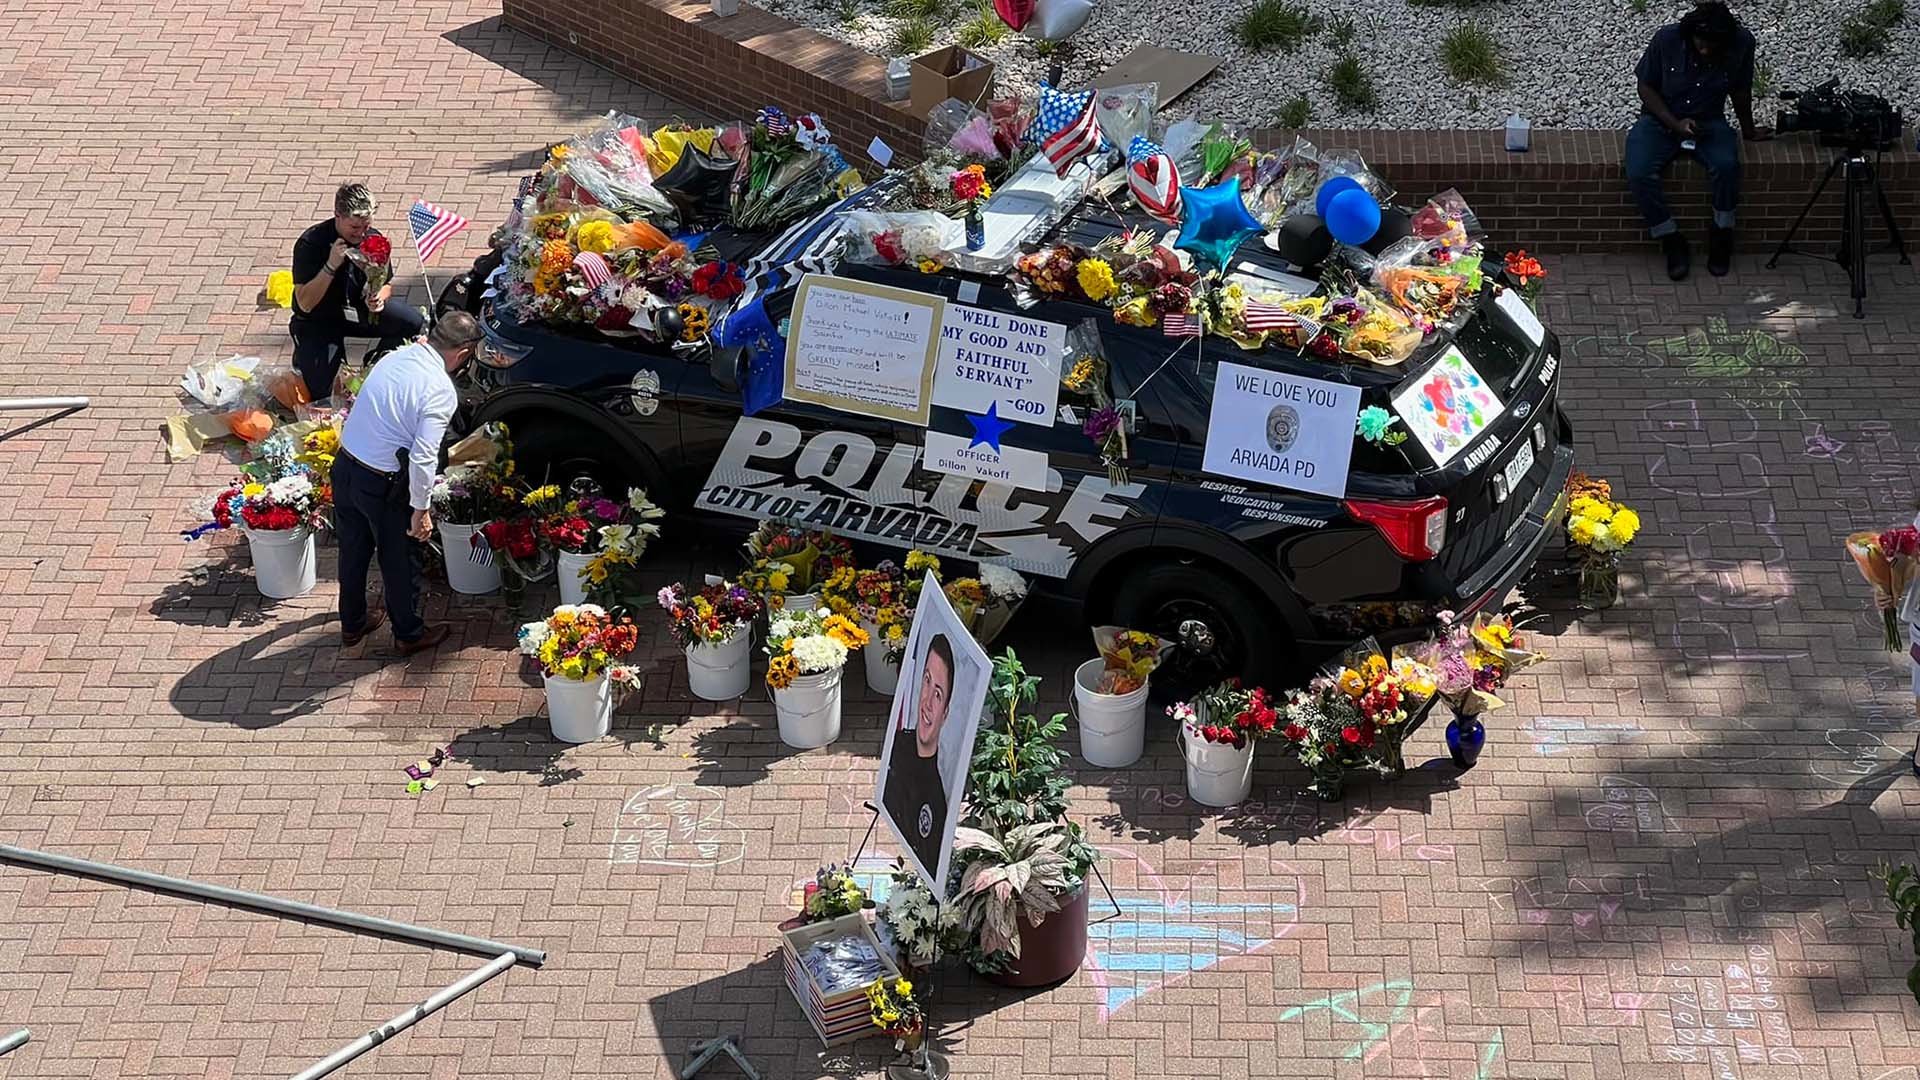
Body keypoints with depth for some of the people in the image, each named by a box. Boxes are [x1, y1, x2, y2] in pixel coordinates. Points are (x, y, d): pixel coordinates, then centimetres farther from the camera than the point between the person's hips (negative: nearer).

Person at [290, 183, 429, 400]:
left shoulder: (373, 238, -10)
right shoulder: (310, 244, -26)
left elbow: (386, 283, 8)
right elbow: (305, 304, -29)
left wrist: (378, 297, -18)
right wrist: (331, 266, -40)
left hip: (358, 310, 5)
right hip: (318, 319, -5)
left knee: (415, 324, -16)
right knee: (321, 391, -21)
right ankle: (304, 359, 14)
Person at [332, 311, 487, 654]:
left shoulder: (395, 357, -2)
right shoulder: (440, 391, -22)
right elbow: (423, 458, -25)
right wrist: (420, 509, -15)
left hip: (345, 465, 6)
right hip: (382, 485, -6)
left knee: (353, 551, 25)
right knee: (397, 561, 17)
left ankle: (352, 624, 45)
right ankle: (409, 634, 36)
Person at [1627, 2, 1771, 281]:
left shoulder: (1742, 44, -15)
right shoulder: (1666, 39, -18)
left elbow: (1740, 91, 4)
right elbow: (1646, 87, -5)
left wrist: (1748, 130, 18)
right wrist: (1675, 124, -18)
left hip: (1708, 122, 1)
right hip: (1660, 119, 0)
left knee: (1727, 165, -32)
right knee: (1639, 174, -29)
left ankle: (1721, 236, -8)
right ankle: (1672, 242, -10)